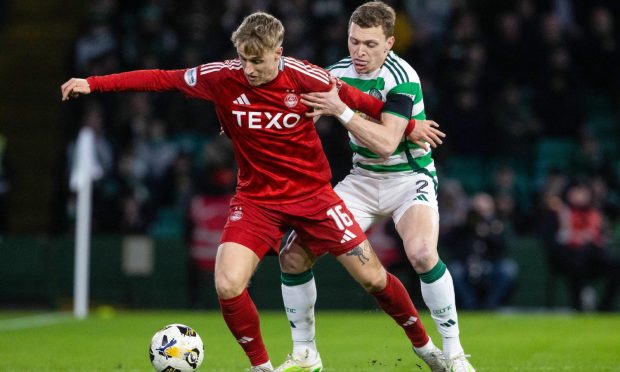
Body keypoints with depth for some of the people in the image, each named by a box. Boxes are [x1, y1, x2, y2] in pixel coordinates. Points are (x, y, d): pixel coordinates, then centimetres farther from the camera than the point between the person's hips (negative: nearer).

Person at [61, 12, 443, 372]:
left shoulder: (304, 77, -16)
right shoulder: (222, 78, -13)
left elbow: (356, 99, -2)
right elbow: (162, 79, -7)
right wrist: (93, 84, -9)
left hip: (312, 193, -1)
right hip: (256, 199, 1)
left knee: (372, 277, 1)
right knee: (228, 286, -18)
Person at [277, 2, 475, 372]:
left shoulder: (401, 77, -20)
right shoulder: (338, 73, -2)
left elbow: (386, 143, -30)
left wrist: (341, 110, -37)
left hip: (409, 178, -6)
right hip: (361, 180, 6)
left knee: (422, 253, -33)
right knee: (294, 255, -6)